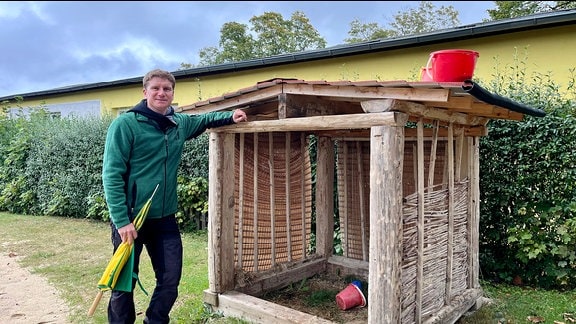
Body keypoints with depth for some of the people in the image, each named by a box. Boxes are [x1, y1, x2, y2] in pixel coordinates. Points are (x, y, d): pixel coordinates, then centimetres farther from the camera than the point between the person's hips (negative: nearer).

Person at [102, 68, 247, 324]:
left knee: (170, 280, 10)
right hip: (130, 217, -5)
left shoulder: (180, 123, 6)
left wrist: (230, 116, 9)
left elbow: (204, 119, 28)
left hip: (165, 218, 5)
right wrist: (121, 220, -21)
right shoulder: (125, 124, -12)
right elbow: (112, 175, -15)